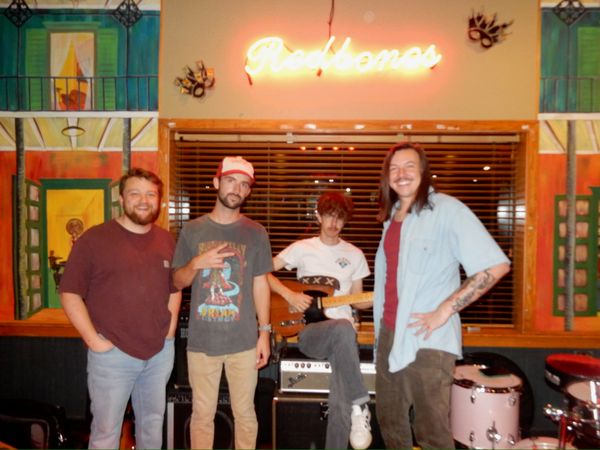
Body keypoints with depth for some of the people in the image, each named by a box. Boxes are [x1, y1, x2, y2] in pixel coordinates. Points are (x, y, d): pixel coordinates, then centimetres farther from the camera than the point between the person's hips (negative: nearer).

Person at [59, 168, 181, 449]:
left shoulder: (167, 241, 6)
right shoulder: (94, 238, -9)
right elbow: (70, 293, -8)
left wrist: (170, 329, 6)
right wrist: (94, 340, -12)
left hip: (161, 352, 4)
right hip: (112, 353, -4)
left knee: (153, 423, 18)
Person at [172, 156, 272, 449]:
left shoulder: (256, 233, 1)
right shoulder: (192, 230, 2)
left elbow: (260, 284, 3)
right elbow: (178, 282, 7)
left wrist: (265, 332, -2)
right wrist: (196, 263, -14)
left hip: (244, 341, 0)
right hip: (201, 341, 1)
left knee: (245, 413, 11)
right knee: (202, 414, 13)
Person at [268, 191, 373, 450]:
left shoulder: (355, 255, 13)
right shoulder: (302, 248, 6)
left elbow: (358, 301, 16)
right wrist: (289, 295, -9)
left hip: (342, 335, 2)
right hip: (308, 331, -2)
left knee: (340, 405, -21)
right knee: (344, 328, -39)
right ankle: (359, 404, -25)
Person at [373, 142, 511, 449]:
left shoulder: (446, 209, -12)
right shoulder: (391, 216, 11)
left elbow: (496, 265, -19)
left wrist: (444, 311, -19)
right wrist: (382, 327, 14)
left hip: (429, 340, -7)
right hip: (388, 334, 7)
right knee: (390, 423, 18)